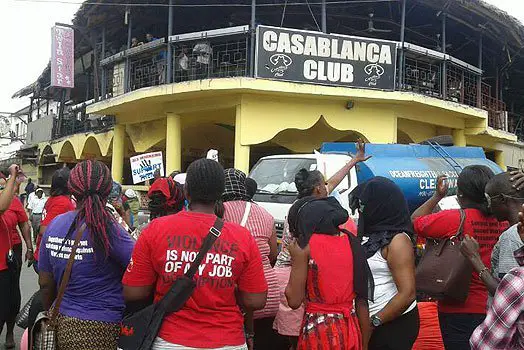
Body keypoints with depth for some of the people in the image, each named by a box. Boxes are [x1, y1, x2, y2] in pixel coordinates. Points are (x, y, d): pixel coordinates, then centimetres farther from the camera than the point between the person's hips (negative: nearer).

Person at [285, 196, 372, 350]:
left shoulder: (305, 245, -9)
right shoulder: (352, 241, 4)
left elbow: (294, 300, -9)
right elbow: (362, 299, 4)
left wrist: (295, 255, 1)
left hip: (318, 331, -4)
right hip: (350, 331, 5)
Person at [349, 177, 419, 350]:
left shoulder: (397, 240, -18)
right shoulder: (372, 233, 5)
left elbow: (407, 294, -23)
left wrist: (373, 322, -17)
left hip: (394, 323, -7)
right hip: (368, 319, 7)